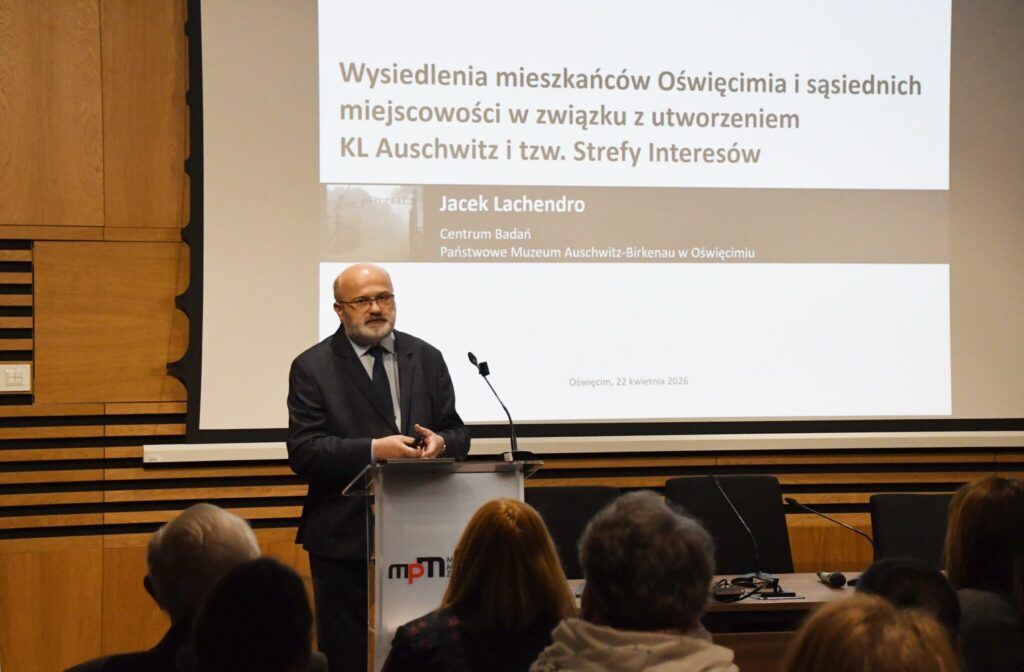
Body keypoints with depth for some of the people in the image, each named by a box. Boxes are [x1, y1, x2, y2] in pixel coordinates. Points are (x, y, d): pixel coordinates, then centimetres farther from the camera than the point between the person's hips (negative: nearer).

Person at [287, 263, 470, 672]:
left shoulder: (427, 359, 11)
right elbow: (302, 453, -9)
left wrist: (441, 443, -13)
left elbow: (457, 434, 12)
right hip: (345, 541, -3)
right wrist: (373, 450, -21)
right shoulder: (312, 368, -1)